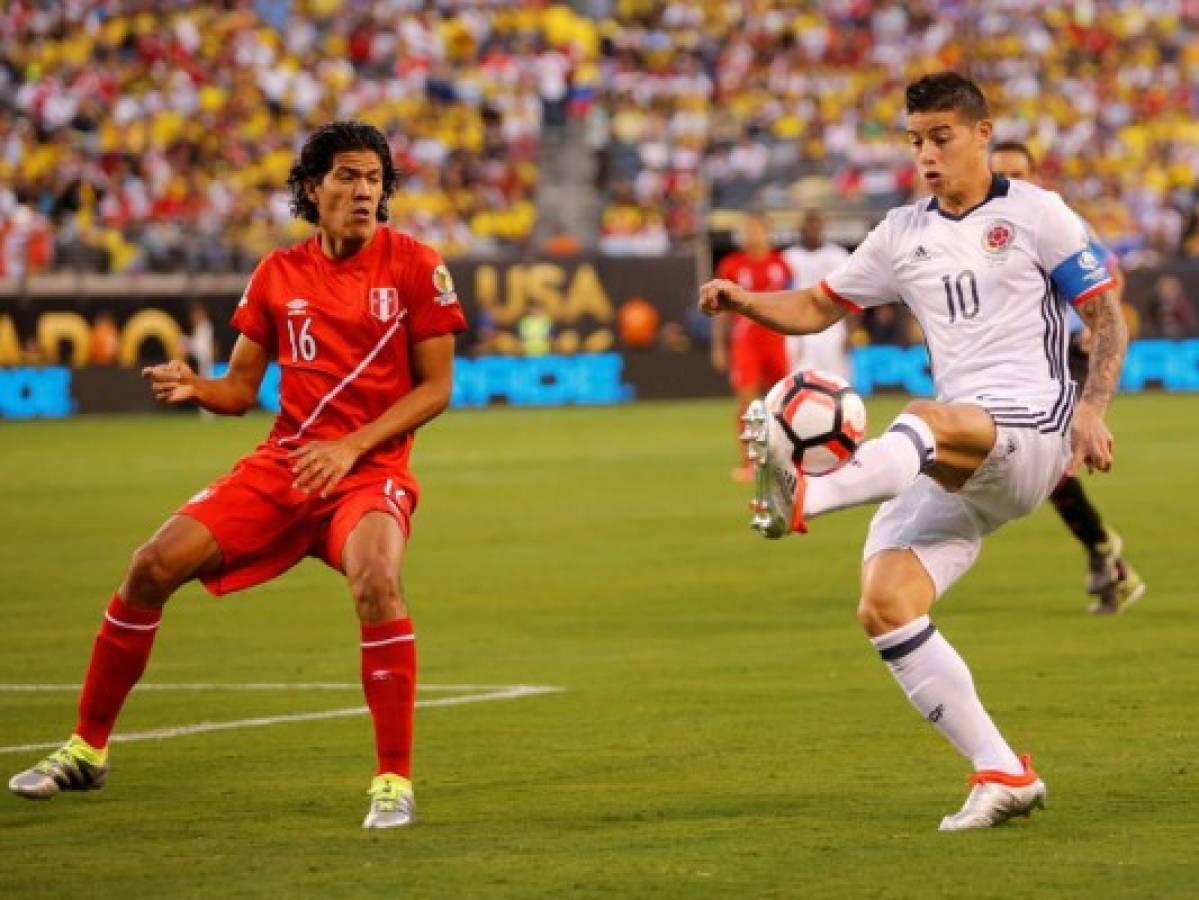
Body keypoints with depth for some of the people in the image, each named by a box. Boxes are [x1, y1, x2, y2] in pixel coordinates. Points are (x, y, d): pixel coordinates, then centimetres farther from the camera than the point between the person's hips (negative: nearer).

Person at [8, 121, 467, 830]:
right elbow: (242, 389, 13)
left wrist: (350, 447, -15)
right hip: (282, 464, 4)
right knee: (153, 566, -9)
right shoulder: (277, 274, 8)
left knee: (374, 579, -35)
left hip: (370, 469, -4)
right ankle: (88, 750, 8)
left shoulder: (414, 265, -3)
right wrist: (194, 387, -10)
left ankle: (395, 781, -24)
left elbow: (436, 387, -4)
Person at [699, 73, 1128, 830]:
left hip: (1034, 426, -6)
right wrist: (747, 302, 2)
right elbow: (819, 307, 23)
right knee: (884, 605, -13)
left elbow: (1108, 318, 4)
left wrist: (1091, 412, -12)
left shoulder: (1035, 214, 5)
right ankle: (1003, 776, -9)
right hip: (959, 457, 6)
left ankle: (801, 499, -65)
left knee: (930, 422, -40)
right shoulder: (903, 235, 19)